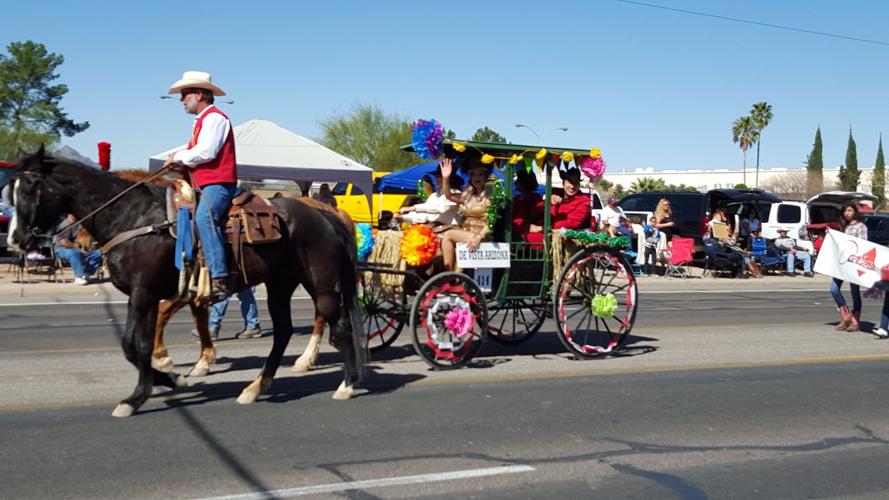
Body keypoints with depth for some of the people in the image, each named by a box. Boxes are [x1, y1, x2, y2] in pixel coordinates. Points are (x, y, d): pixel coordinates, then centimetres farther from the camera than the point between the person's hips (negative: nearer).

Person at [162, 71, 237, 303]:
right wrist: (181, 162, 6)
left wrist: (178, 157, -5)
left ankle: (220, 279, -42)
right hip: (206, 185, 12)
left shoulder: (214, 117, -4)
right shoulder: (203, 120, 28)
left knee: (204, 217, -33)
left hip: (218, 183, -12)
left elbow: (206, 152, -18)